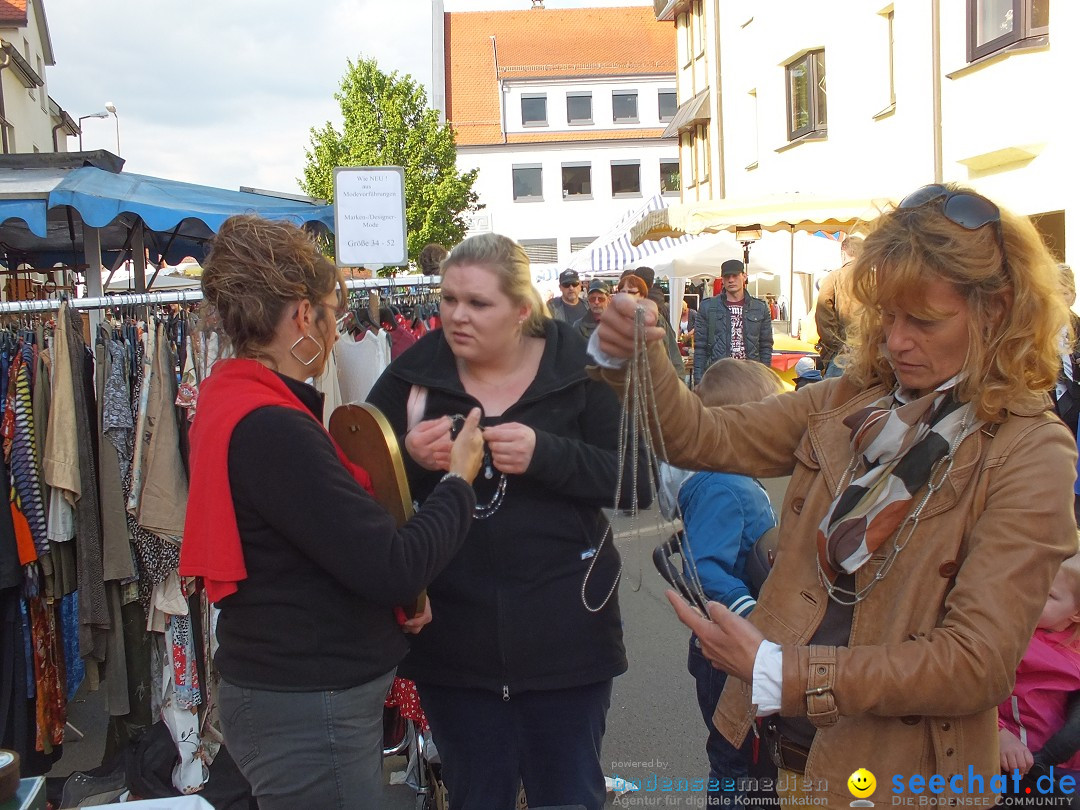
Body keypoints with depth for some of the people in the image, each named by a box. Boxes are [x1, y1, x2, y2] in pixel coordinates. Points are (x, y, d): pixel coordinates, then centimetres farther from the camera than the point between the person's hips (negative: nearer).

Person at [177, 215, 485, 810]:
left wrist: (399, 589, 3)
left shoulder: (233, 401, 7)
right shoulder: (272, 430, -24)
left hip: (286, 688, 10)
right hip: (310, 713, -10)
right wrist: (459, 480, -10)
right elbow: (392, 569, -25)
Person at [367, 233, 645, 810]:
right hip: (454, 636, 2)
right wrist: (409, 459, -19)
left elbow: (637, 481, -9)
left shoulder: (577, 368, -5)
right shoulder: (411, 375, -1)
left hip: (563, 630, -1)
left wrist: (545, 454, -23)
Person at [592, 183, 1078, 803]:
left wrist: (780, 672, -25)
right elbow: (705, 438, 1)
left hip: (901, 774, -4)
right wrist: (633, 359, -19)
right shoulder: (848, 403, 1)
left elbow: (977, 663, -20)